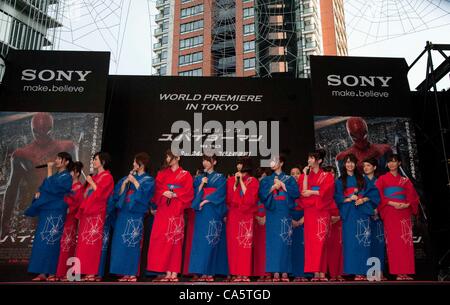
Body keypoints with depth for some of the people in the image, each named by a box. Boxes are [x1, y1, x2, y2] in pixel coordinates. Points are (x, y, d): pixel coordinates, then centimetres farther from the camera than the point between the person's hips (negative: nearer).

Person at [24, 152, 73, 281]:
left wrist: (49, 170, -13)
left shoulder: (67, 177, -6)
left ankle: (52, 273, -1)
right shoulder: (55, 175, 18)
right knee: (41, 241, 6)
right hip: (46, 212, 8)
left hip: (56, 213, -8)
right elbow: (43, 188, 20)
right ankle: (43, 273, 10)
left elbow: (52, 188, -18)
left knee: (51, 242, -8)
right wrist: (38, 192, -3)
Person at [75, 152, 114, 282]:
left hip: (96, 214, -8)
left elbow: (100, 193, -15)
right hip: (87, 212, 8)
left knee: (92, 243, -7)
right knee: (84, 243, 6)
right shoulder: (93, 177, 19)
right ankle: (87, 272, 10)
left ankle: (92, 274, -3)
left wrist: (91, 182, -7)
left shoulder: (107, 177, -4)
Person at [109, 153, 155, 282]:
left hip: (135, 214, -6)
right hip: (123, 213, 6)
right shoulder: (130, 177, 17)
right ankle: (124, 272, 9)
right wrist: (125, 181, -3)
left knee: (132, 243, -7)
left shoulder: (148, 180, 2)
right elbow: (120, 193, 10)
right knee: (121, 242, 3)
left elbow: (144, 194, -14)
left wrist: (134, 181, -9)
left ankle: (132, 273, 0)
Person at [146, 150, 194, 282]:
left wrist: (174, 194, -14)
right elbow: (157, 189, 7)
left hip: (177, 210, -3)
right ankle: (167, 273, 0)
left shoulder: (185, 175, 9)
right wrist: (164, 193, -12)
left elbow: (188, 192, -2)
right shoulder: (162, 173, 17)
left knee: (175, 240, -5)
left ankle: (174, 274, -1)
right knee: (162, 239, -5)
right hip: (163, 210, 3)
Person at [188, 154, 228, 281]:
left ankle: (210, 272, -5)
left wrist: (206, 201, -9)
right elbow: (195, 194, 9)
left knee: (211, 240, -8)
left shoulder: (220, 178, 6)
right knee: (200, 240, -1)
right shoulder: (199, 178, 17)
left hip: (214, 212, -4)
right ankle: (202, 272, 1)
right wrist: (202, 184, -6)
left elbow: (220, 193, -6)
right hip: (201, 212, 4)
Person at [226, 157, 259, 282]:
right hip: (233, 215, 2)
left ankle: (245, 273, 1)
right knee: (233, 244, 0)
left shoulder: (253, 181, 3)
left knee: (245, 244, -3)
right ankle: (235, 273, 5)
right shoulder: (231, 180, 10)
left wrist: (241, 181, -9)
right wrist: (236, 181, -5)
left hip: (246, 215, -2)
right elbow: (229, 198, -1)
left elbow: (249, 198, -11)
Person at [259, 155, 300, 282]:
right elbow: (262, 194, 0)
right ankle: (275, 272, 1)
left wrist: (282, 185, -6)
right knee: (273, 241, -2)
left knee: (285, 241, -3)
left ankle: (285, 272, 1)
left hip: (285, 213, -1)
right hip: (272, 213, 1)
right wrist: (273, 187, -10)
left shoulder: (289, 179, 11)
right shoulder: (266, 180, 14)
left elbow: (296, 193, -3)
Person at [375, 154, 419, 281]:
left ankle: (406, 272, 2)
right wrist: (392, 203, -14)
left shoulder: (405, 180, 17)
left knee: (406, 241, -2)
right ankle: (397, 272, -5)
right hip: (390, 213, -3)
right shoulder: (382, 179, 9)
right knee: (393, 241, -7)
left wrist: (407, 205, -9)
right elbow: (378, 195, -1)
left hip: (404, 212, 3)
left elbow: (413, 196, 11)